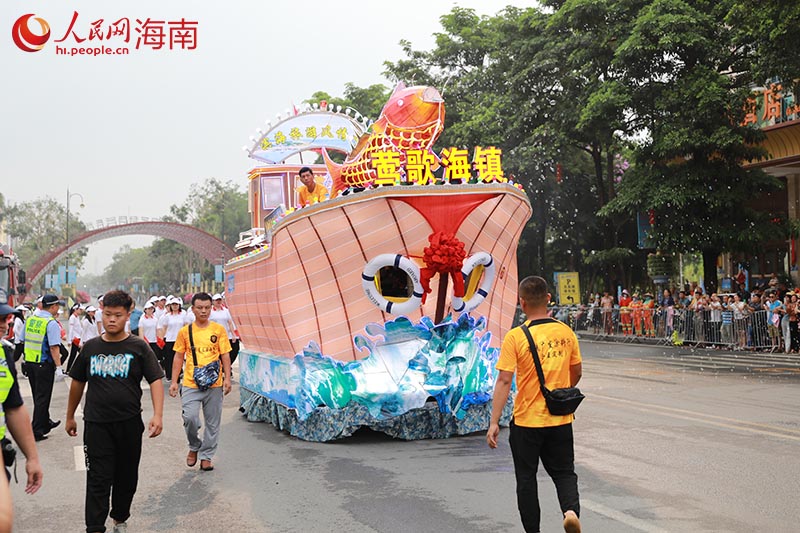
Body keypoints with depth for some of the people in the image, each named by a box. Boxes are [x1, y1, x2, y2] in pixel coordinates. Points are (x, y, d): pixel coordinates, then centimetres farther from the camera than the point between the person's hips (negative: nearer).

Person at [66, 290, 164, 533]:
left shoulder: (139, 347, -3)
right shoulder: (91, 347, 4)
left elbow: (155, 381, -8)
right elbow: (78, 382, 15)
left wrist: (158, 415, -20)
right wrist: (70, 417, 19)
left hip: (129, 424, 0)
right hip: (96, 424, 0)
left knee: (126, 477, 13)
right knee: (98, 479, -3)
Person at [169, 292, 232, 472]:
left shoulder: (219, 330, 3)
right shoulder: (185, 331, 4)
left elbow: (225, 356, 5)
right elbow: (178, 357, 8)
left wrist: (227, 378, -5)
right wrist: (174, 381, 4)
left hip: (214, 385, 1)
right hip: (191, 384, -1)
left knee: (212, 423, 5)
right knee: (190, 417, -14)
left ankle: (206, 456, 20)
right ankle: (194, 447, 14)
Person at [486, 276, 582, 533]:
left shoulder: (516, 336, -14)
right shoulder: (565, 332, -1)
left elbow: (504, 381, -16)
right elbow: (576, 373, 9)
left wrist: (494, 422, -13)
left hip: (527, 420, -3)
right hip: (561, 419, 3)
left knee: (526, 478, 13)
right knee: (564, 472, 17)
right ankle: (571, 510, -9)